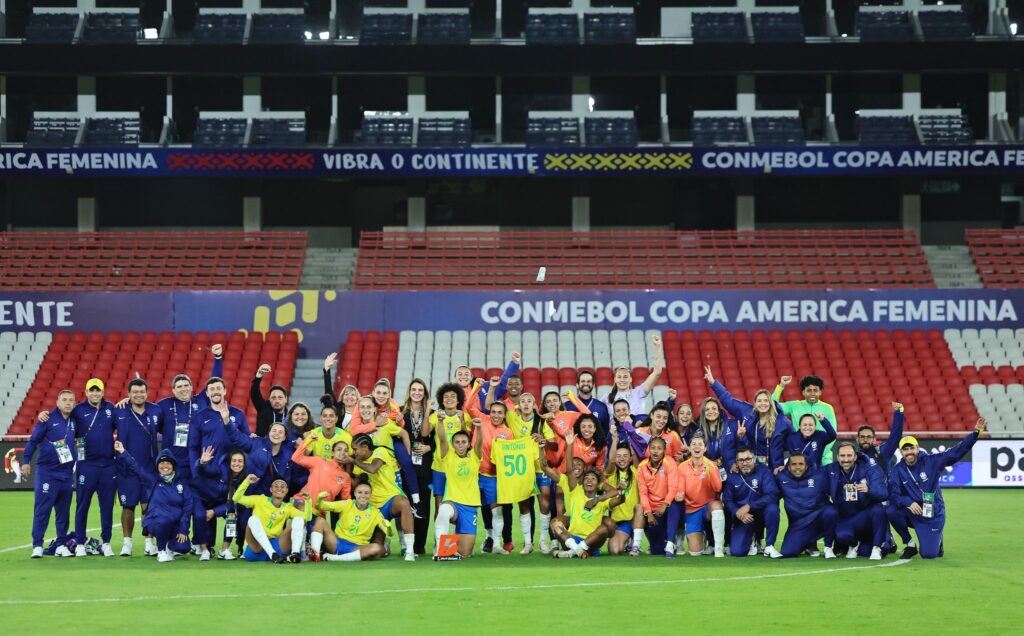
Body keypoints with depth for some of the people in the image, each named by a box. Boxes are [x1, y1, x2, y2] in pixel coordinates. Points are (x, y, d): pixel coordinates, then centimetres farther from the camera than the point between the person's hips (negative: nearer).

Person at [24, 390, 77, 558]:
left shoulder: (74, 422, 9)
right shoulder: (48, 419, -5)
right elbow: (33, 440, -6)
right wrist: (26, 461, -13)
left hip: (67, 473, 5)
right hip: (47, 473, -5)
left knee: (63, 512, 9)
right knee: (42, 510, -5)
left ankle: (61, 545, 15)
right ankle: (37, 546, -3)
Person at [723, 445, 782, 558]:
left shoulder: (764, 472, -12)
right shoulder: (733, 477, -1)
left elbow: (772, 496, -23)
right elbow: (727, 500, -4)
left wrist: (749, 506, -32)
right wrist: (738, 513, -25)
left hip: (761, 513, -2)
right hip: (743, 518, 2)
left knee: (772, 508, -37)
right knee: (736, 552, -15)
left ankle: (769, 547, -19)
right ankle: (750, 541, 23)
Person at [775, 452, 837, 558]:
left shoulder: (818, 475, -6)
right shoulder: (782, 478, -1)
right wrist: (774, 476, 0)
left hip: (819, 517, -2)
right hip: (798, 524, 2)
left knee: (830, 512, -37)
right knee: (787, 552, -16)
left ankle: (828, 547, -10)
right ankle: (810, 544, 20)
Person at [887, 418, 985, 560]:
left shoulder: (931, 462, -6)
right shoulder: (897, 471, -4)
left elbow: (956, 452, -13)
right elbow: (894, 495, -16)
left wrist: (975, 433, -23)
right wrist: (908, 503, -36)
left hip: (933, 515, -1)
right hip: (912, 514, 2)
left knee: (928, 554, -14)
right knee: (892, 510, -29)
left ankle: (936, 540, 26)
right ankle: (910, 545, -4)